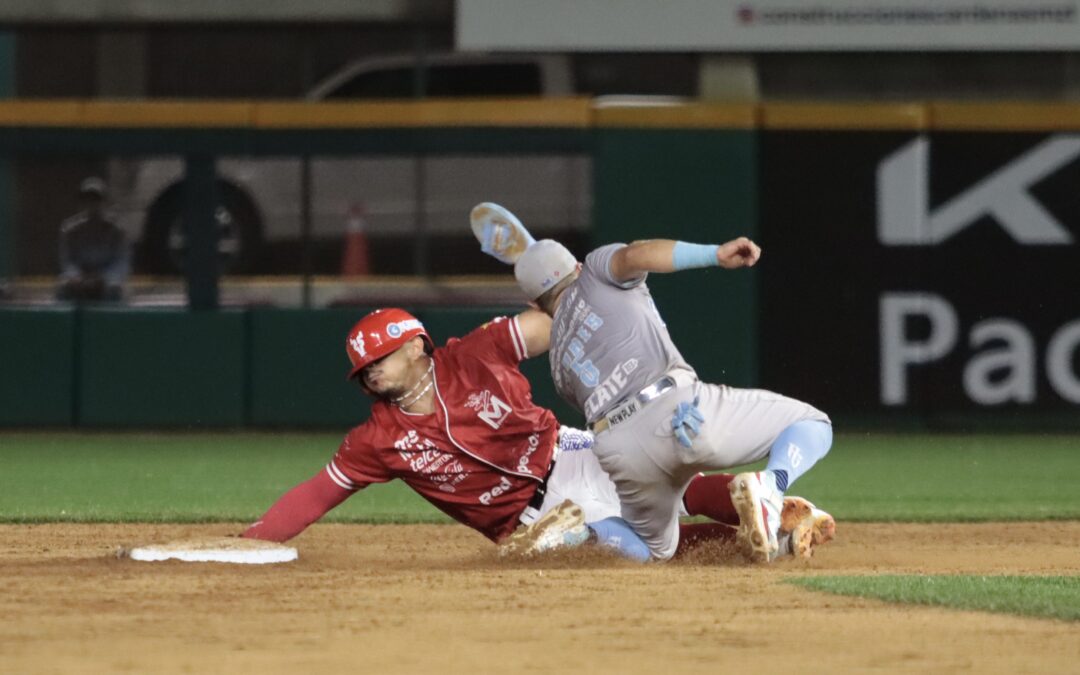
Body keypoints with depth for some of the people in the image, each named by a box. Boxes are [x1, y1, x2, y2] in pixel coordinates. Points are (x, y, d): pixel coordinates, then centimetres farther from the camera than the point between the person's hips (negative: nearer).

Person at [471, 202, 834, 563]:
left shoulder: (560, 362, 30)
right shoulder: (593, 274, 20)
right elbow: (634, 255, -4)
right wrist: (716, 254, -13)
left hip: (624, 456, 4)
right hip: (682, 406, -4)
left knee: (656, 547, 29)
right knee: (813, 425, 11)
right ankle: (769, 489, -20)